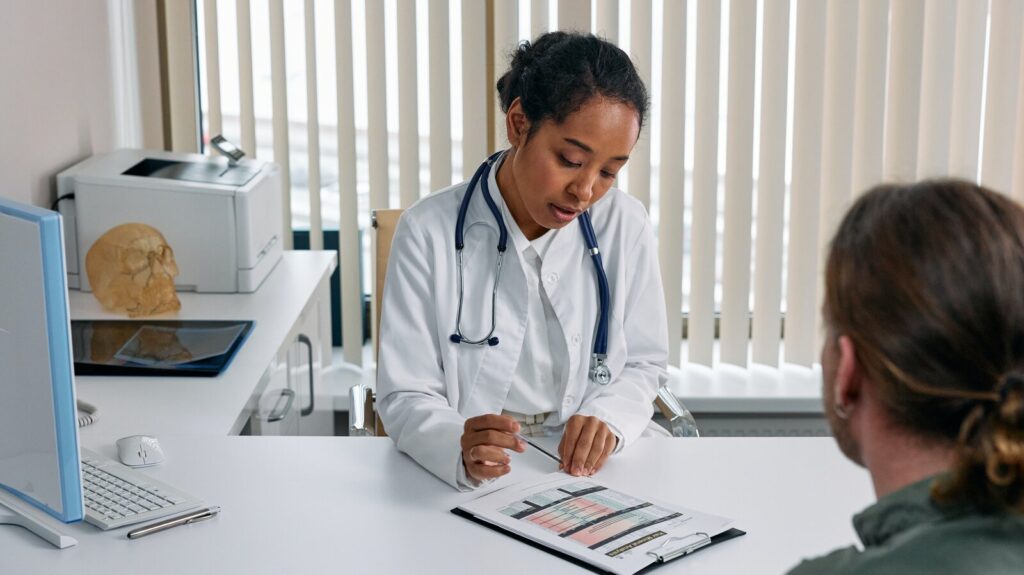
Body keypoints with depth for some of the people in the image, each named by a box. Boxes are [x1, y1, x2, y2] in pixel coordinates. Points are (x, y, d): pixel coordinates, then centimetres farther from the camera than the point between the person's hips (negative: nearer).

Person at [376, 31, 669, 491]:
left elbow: (643, 364, 6)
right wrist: (460, 448, -32)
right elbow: (406, 397, -10)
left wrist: (607, 418, -16)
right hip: (463, 479, -3)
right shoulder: (429, 232, -10)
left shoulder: (625, 226, -2)